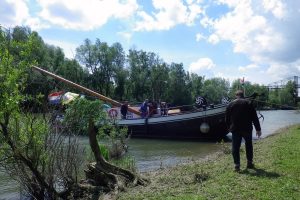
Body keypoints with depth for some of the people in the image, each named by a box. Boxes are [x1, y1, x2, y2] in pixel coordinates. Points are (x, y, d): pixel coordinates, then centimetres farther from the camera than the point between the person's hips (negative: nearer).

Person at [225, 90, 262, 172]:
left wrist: (229, 128, 20)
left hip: (235, 130, 0)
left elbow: (227, 119, 8)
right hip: (247, 129, 0)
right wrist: (258, 129, 0)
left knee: (235, 147, 4)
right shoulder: (248, 103, 1)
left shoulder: (230, 105, 5)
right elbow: (254, 117, -3)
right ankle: (249, 163, 23)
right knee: (249, 146, 17)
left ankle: (236, 165, -1)